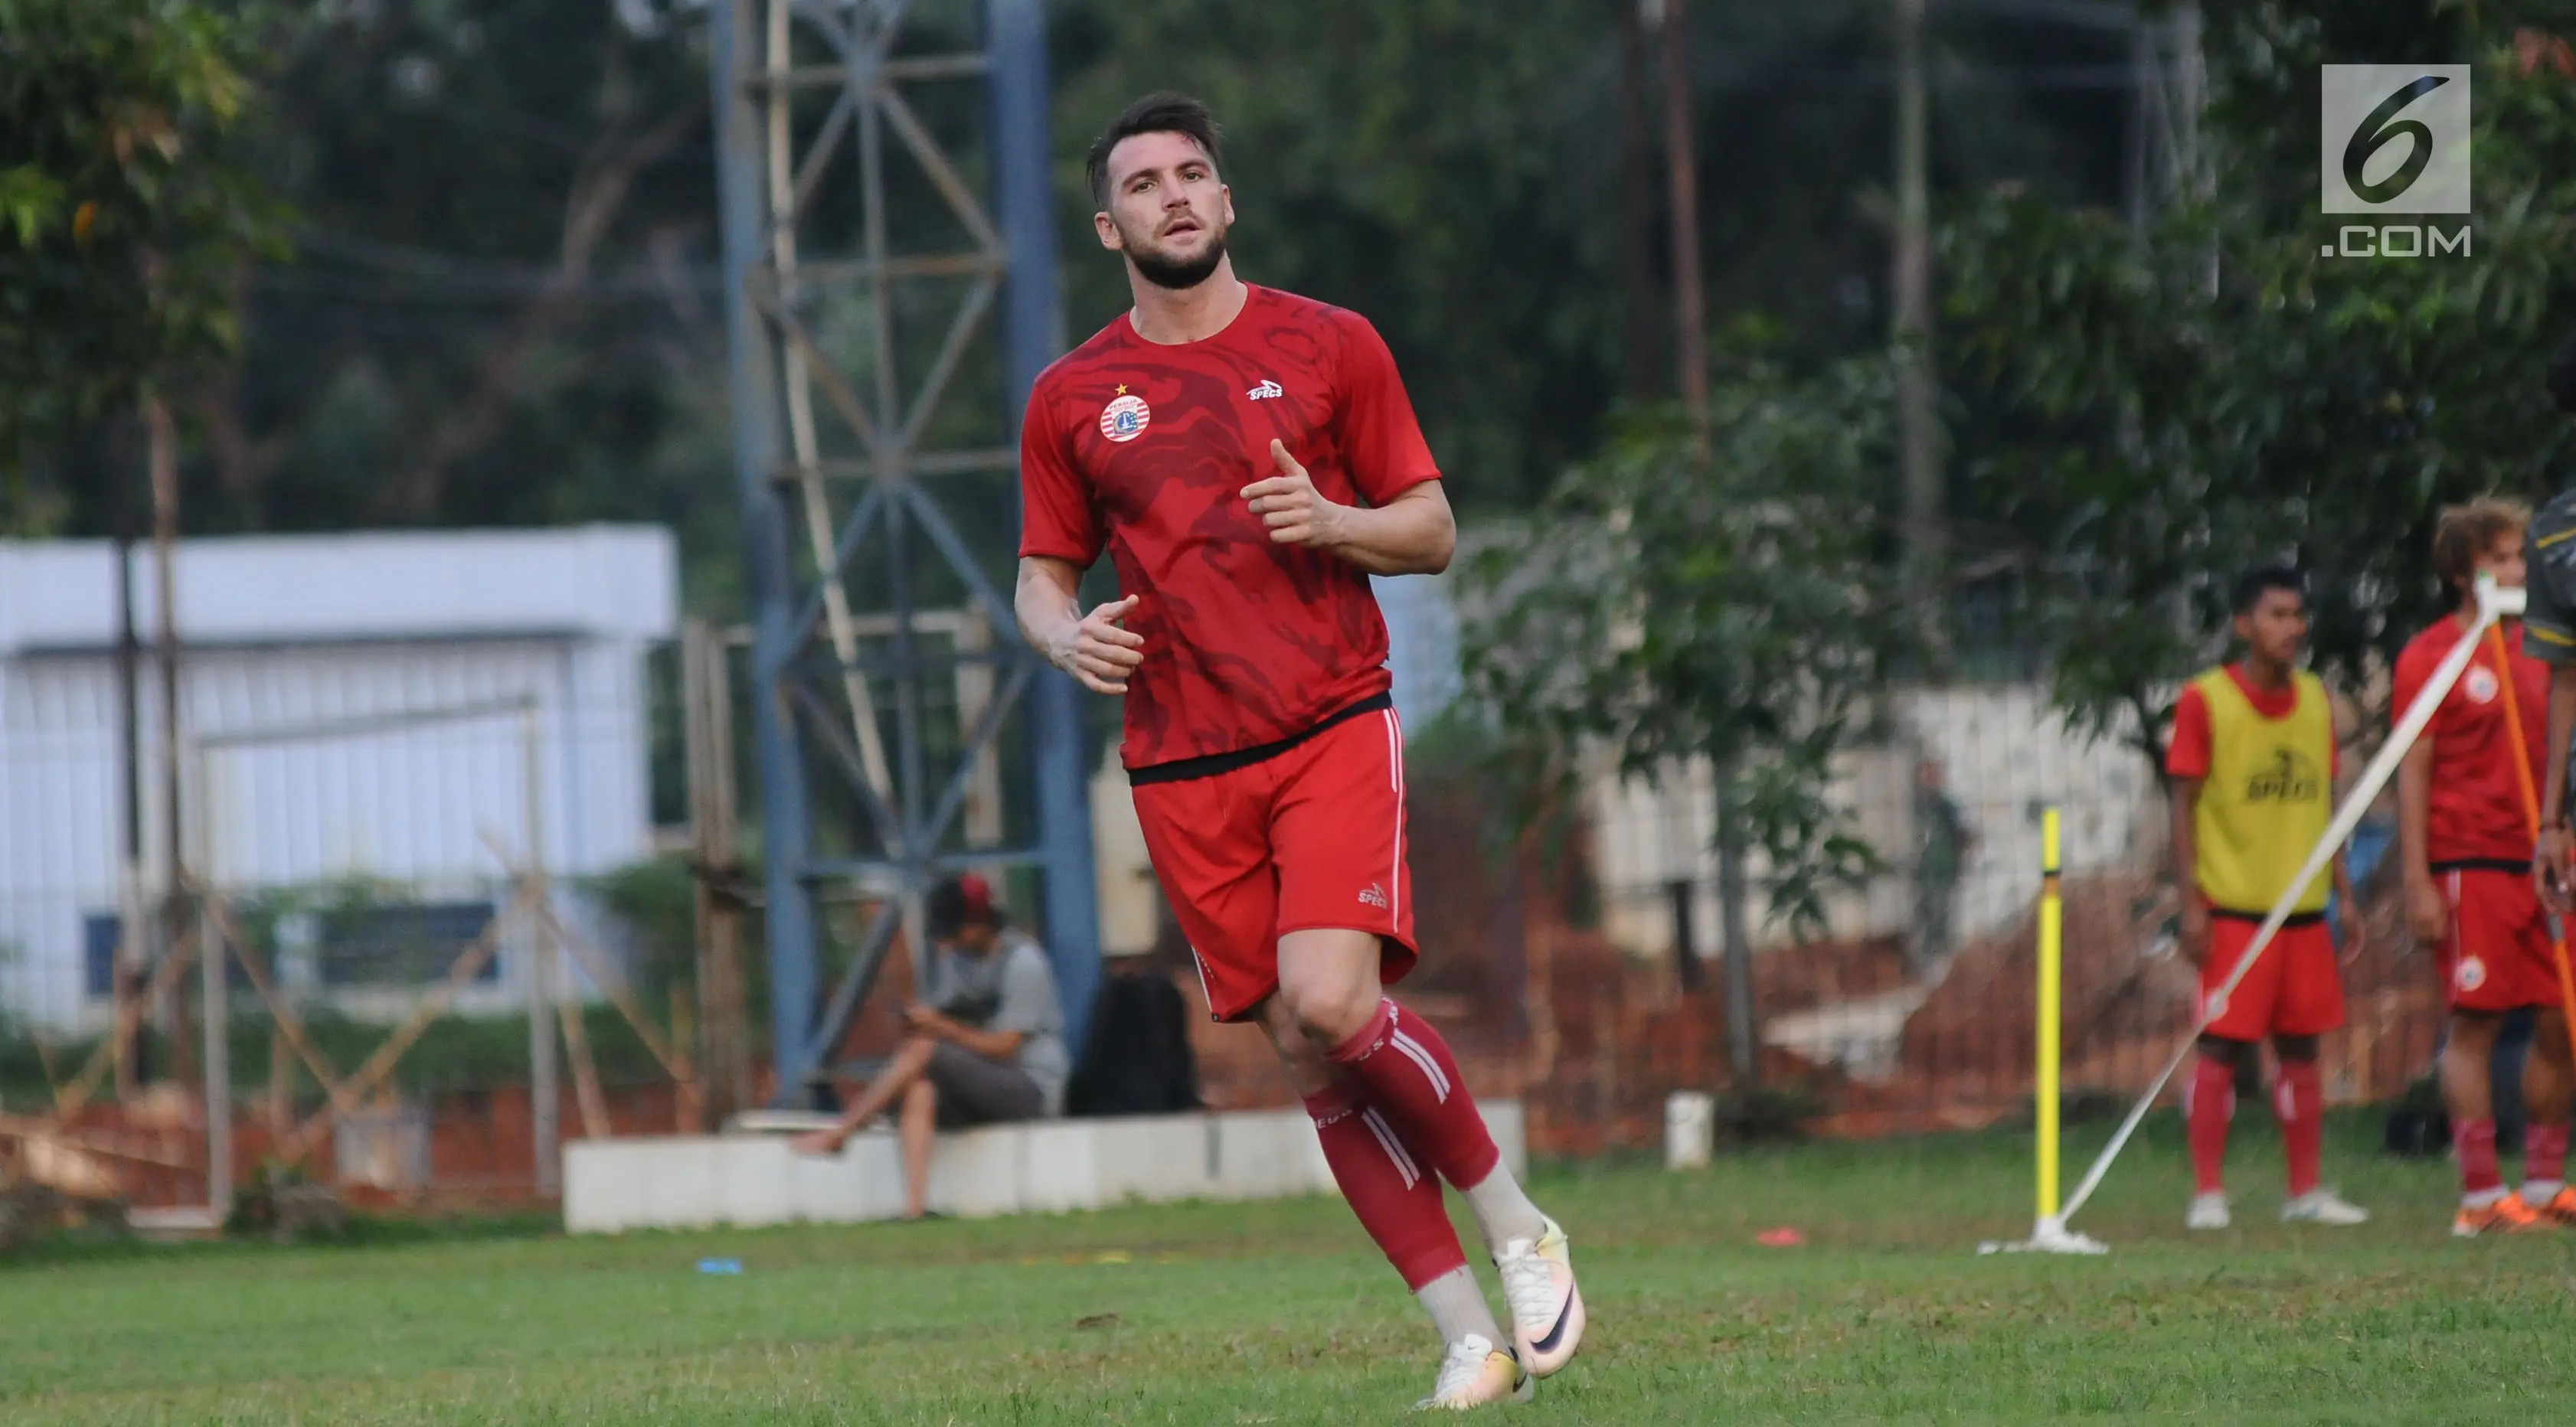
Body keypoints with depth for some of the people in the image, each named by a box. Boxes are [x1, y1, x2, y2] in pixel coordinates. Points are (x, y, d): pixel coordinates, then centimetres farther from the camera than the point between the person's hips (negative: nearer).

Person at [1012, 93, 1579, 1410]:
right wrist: (1068, 638, -8)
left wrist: (1335, 524, -13)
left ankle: (1513, 1225, 0)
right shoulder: (1070, 400, 8)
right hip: (1184, 775, 2)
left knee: (1331, 1005, -22)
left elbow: (1433, 532, 8)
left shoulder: (1328, 347, 4)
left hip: (1334, 732, -2)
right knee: (1307, 1059, -2)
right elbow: (1042, 577, 15)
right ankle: (1469, 1334, 4)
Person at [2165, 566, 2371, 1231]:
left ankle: (2306, 1191, 13)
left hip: (2304, 911, 5)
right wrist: (2192, 902, -10)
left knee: (2302, 1050, 7)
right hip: (2233, 910, -5)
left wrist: (2344, 894, 14)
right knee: (2221, 1051, -5)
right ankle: (2208, 1193, -2)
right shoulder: (2205, 701, -5)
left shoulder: (2315, 700, 11)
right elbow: (2183, 805, -4)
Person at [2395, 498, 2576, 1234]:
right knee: (2475, 1022, -6)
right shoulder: (2431, 656, -2)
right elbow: (2413, 774, -5)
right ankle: (2481, 1195, -5)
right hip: (2470, 862, -6)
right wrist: (2418, 882, -11)